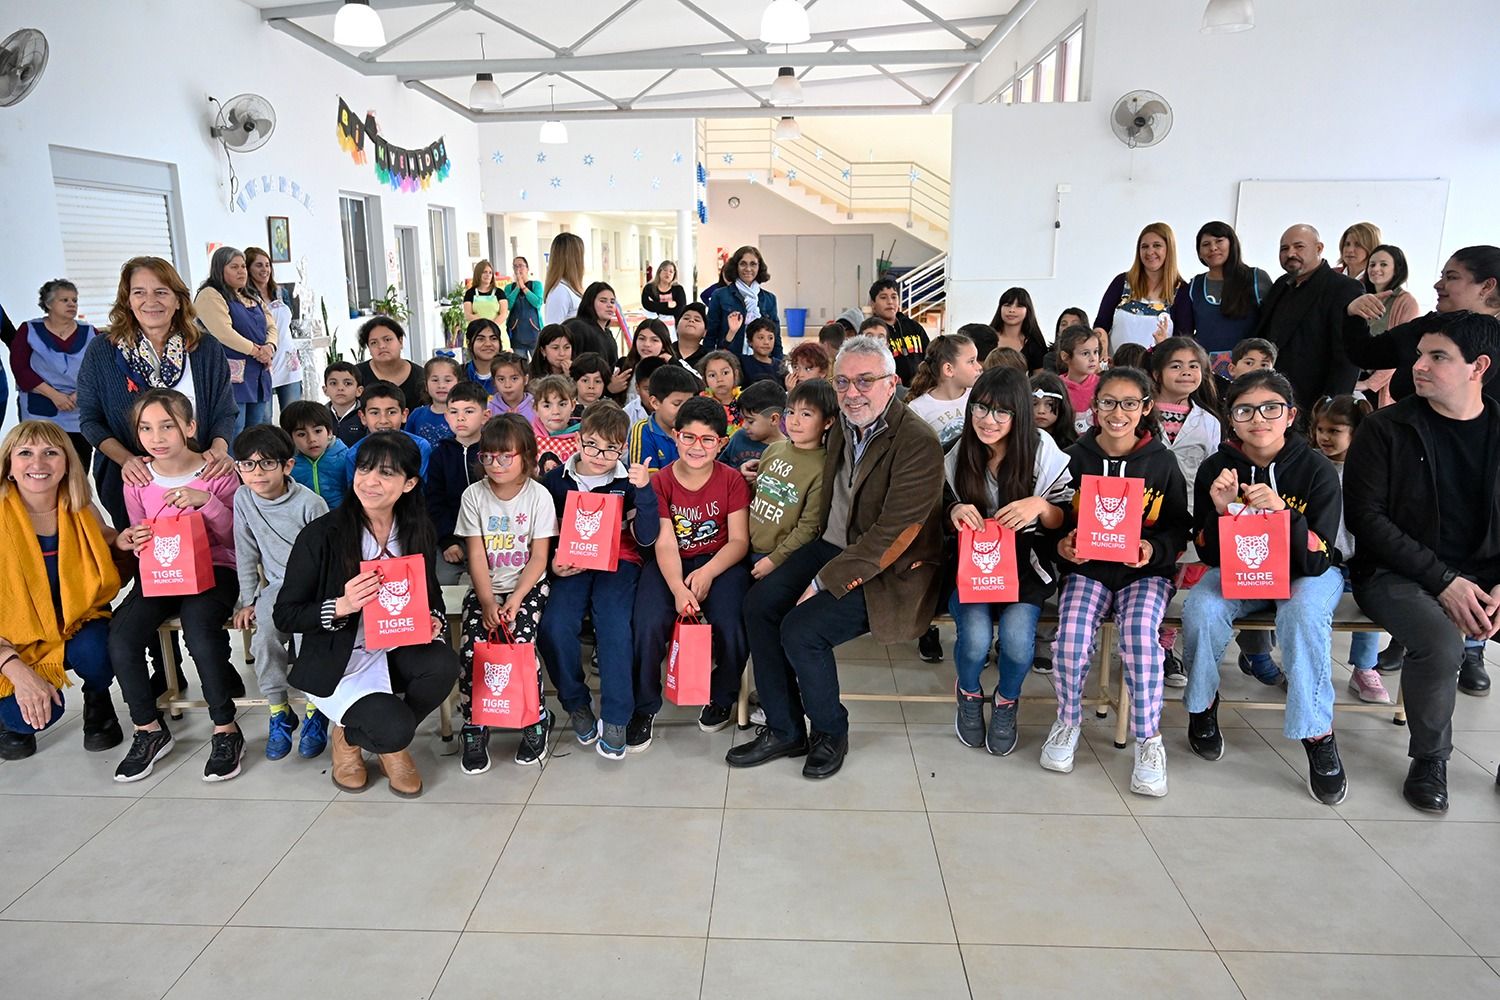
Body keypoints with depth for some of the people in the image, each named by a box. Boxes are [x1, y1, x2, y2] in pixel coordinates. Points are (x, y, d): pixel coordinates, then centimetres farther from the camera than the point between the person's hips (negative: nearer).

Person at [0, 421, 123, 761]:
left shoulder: (82, 512, -7)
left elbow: (106, 572, 11)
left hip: (76, 623, 2)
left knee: (96, 651, -31)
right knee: (31, 715, -25)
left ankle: (98, 700, 5)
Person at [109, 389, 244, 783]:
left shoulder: (216, 474, -4)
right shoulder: (137, 482, 6)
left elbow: (236, 537, -7)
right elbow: (142, 542, 17)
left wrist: (205, 501, -22)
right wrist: (132, 542, -9)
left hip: (212, 569, -4)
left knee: (199, 629, -34)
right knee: (120, 635, -23)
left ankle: (226, 730, -17)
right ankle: (149, 729, -3)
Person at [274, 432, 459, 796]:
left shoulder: (417, 533, -3)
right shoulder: (321, 536, -16)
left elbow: (430, 595, 11)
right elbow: (284, 615, -11)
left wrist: (434, 622, -12)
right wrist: (341, 606, -29)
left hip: (394, 650, 4)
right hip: (338, 662, -4)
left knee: (443, 664, -28)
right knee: (394, 727, -27)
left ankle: (393, 746, 3)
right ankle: (348, 737, 13)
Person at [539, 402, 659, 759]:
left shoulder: (628, 482, 1)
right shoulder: (556, 479, 4)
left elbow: (646, 538, -7)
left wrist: (645, 491, -19)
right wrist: (552, 562, -8)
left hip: (617, 562, -1)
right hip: (570, 565, 1)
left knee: (614, 626, -27)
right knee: (554, 626, -24)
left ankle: (615, 719, -14)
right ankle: (576, 704, 1)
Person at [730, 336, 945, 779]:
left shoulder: (918, 443, -18)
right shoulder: (842, 429, 8)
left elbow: (892, 534, -23)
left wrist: (825, 581, -22)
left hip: (890, 572, -8)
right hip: (835, 545, 8)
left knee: (800, 629, -23)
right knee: (760, 600, -10)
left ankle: (830, 732, 5)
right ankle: (783, 731, 2)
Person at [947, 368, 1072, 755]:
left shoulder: (1043, 453, -8)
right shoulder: (958, 456, -2)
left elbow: (1064, 521, -3)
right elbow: (942, 513, 9)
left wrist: (1040, 507, -25)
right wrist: (954, 511, -15)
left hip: (1025, 567, -1)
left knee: (1016, 637, -27)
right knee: (976, 635, -26)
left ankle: (1006, 701, 9)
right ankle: (969, 694, 11)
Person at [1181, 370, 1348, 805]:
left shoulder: (1317, 469, -16)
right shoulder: (1216, 468, -12)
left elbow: (1316, 562, -21)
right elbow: (1209, 555, -9)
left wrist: (1285, 513, -38)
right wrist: (1220, 511, -28)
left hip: (1305, 574, -1)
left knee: (1304, 612, -35)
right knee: (1200, 609, -29)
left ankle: (1319, 736, -19)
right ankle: (1202, 704, -2)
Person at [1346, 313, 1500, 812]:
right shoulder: (1385, 429, -3)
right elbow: (1365, 515, -9)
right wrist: (1443, 580, -16)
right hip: (1397, 573, -3)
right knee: (1440, 643, -31)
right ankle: (1429, 758, -5)